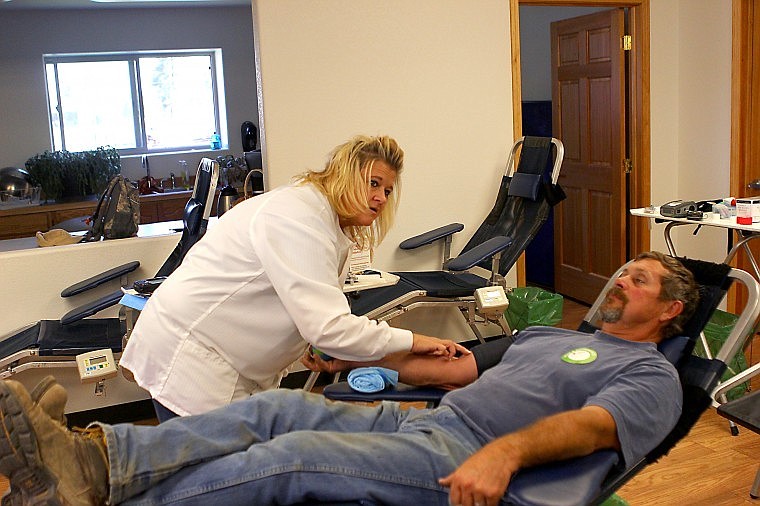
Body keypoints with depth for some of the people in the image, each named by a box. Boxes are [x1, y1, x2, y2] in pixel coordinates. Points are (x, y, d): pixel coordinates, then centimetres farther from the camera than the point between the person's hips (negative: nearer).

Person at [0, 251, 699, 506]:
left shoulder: (651, 375, 5)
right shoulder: (550, 335, 29)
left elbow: (593, 426, -15)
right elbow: (466, 364, 26)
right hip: (419, 420, 7)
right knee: (276, 408, -13)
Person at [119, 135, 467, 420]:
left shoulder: (332, 225, 11)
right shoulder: (300, 216, -23)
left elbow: (318, 316, 6)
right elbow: (327, 327, -29)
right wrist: (410, 341, -20)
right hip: (188, 358, -10)